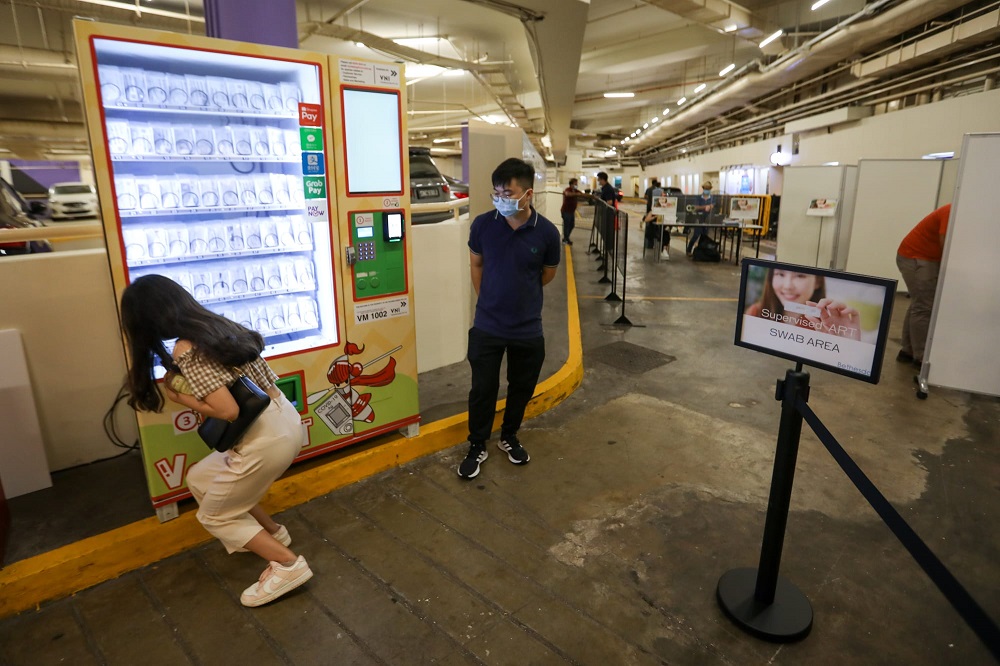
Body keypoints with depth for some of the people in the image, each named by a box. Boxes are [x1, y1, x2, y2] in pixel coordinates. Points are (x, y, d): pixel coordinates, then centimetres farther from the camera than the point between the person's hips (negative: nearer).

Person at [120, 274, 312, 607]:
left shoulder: (186, 351, -17)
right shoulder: (220, 326, 8)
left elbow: (228, 411, -23)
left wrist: (177, 395, -7)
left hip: (266, 439, -8)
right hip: (285, 421, 9)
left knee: (213, 516, 14)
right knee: (199, 480, 26)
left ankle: (288, 564, 10)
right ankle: (271, 532, 35)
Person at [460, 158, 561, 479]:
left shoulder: (547, 232, -13)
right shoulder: (482, 224, -10)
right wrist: (490, 299, 7)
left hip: (528, 329, 1)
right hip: (487, 327, 0)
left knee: (521, 388, 17)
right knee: (482, 389, 9)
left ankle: (509, 438, 41)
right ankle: (477, 446, 30)